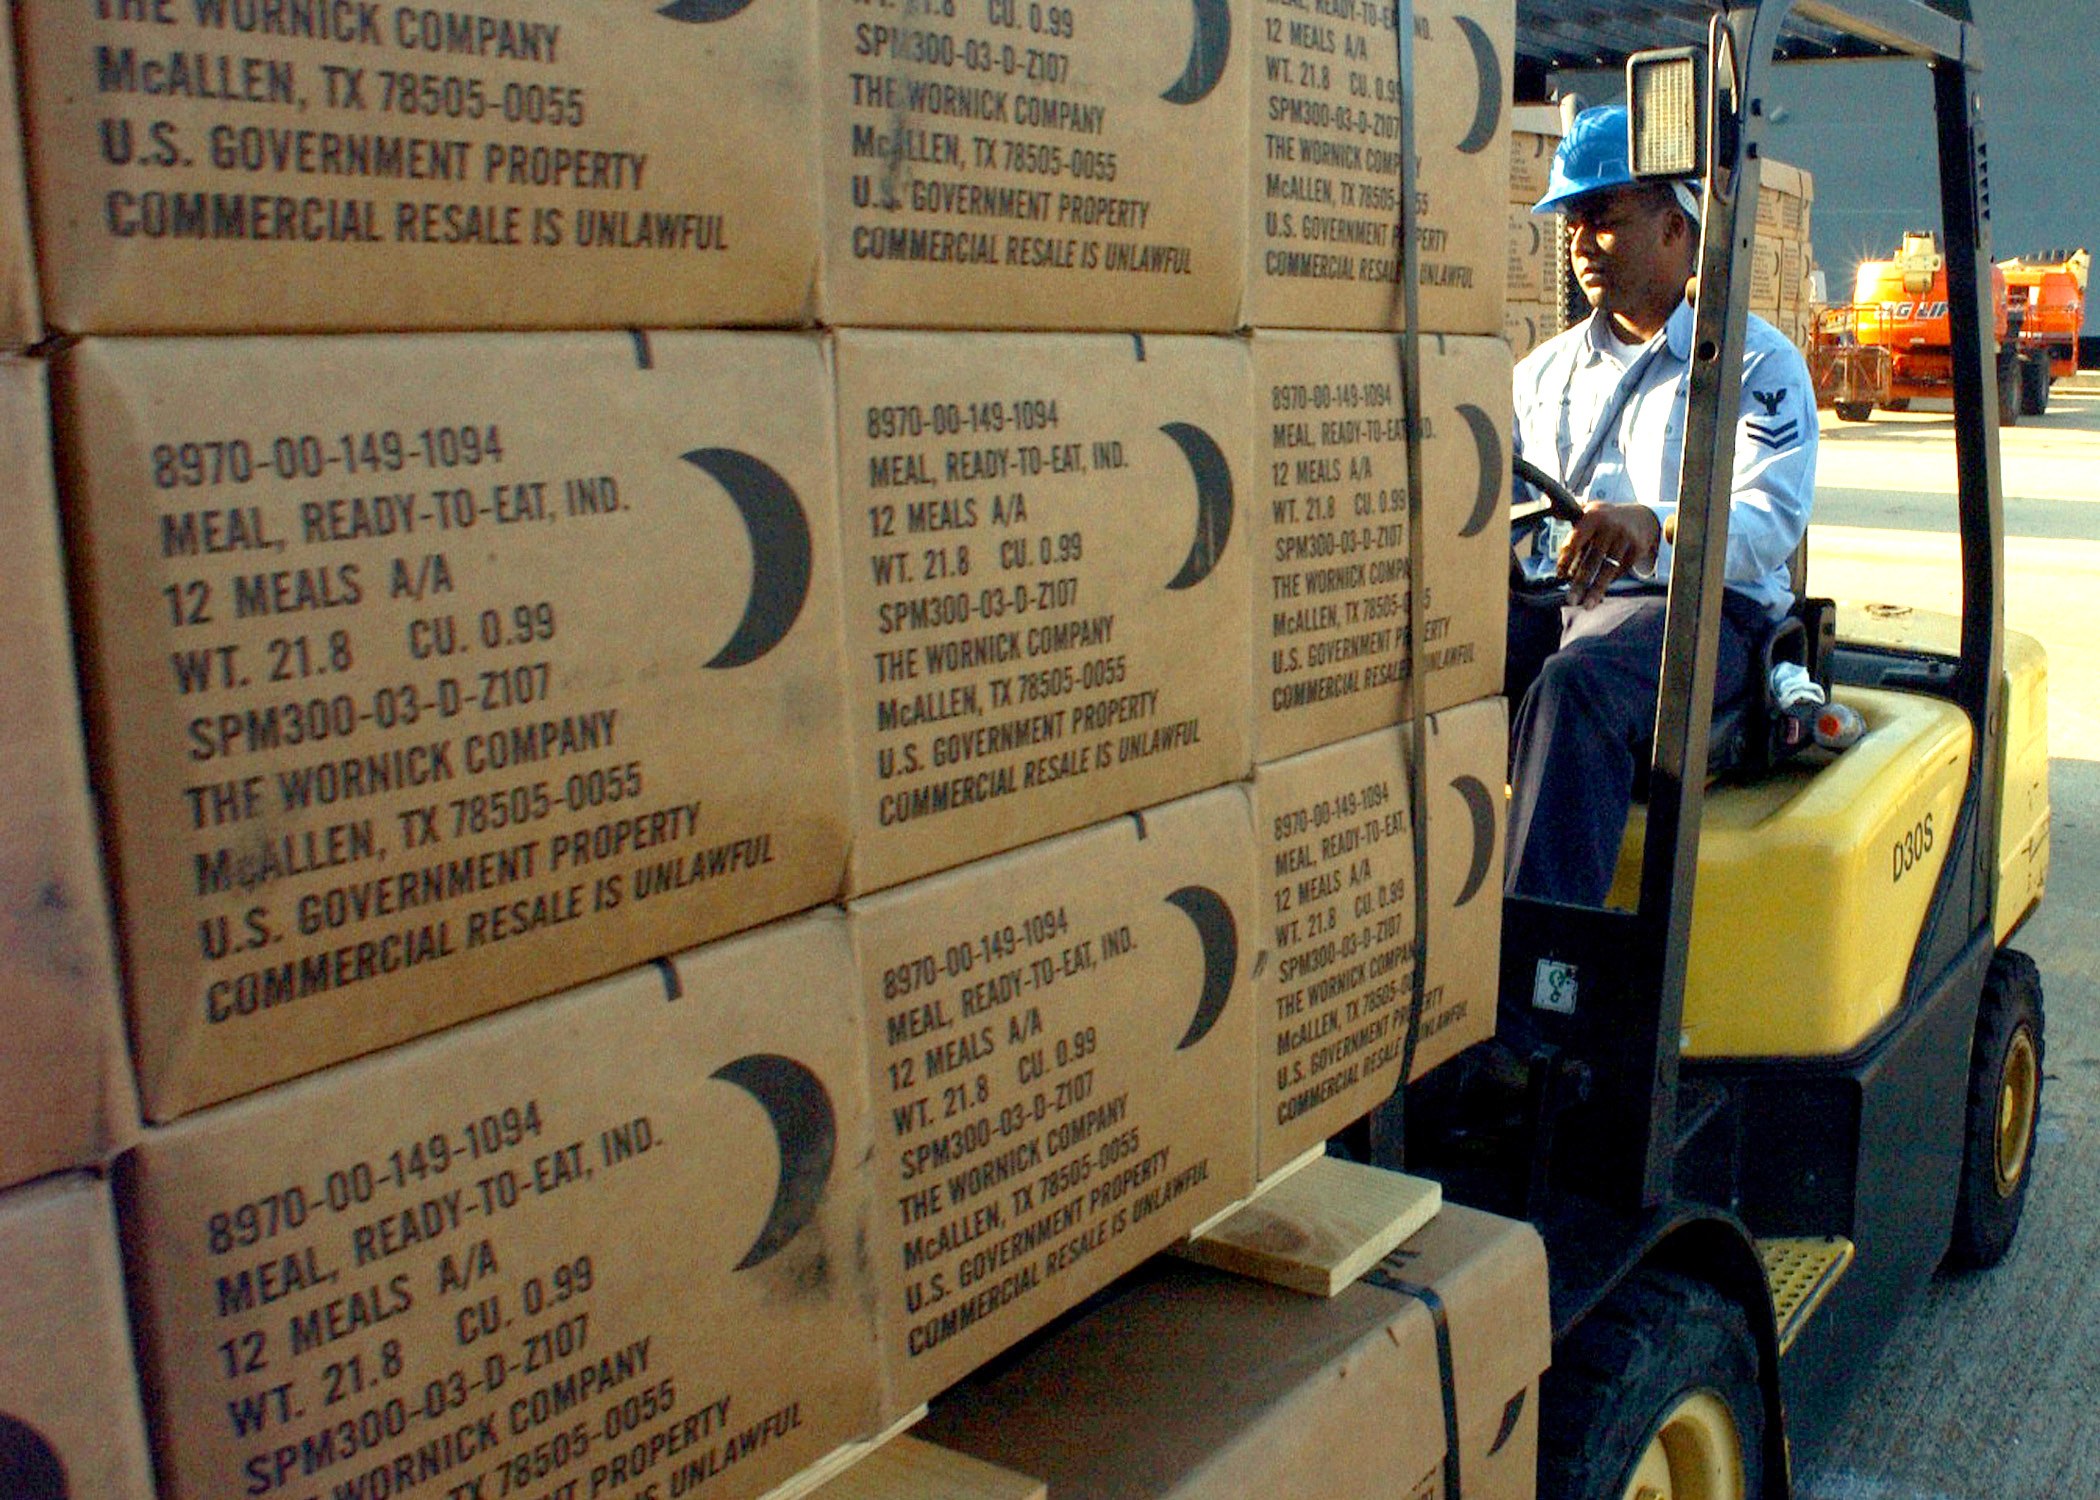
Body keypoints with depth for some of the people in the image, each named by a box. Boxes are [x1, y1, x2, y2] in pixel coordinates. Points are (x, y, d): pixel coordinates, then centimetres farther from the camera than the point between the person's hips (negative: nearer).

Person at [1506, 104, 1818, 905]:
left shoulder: (1758, 360, 5)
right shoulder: (1547, 368, 24)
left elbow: (1772, 519, -11)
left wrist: (1656, 528, -33)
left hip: (1694, 606, -5)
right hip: (1548, 598, 5)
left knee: (1577, 685, -38)